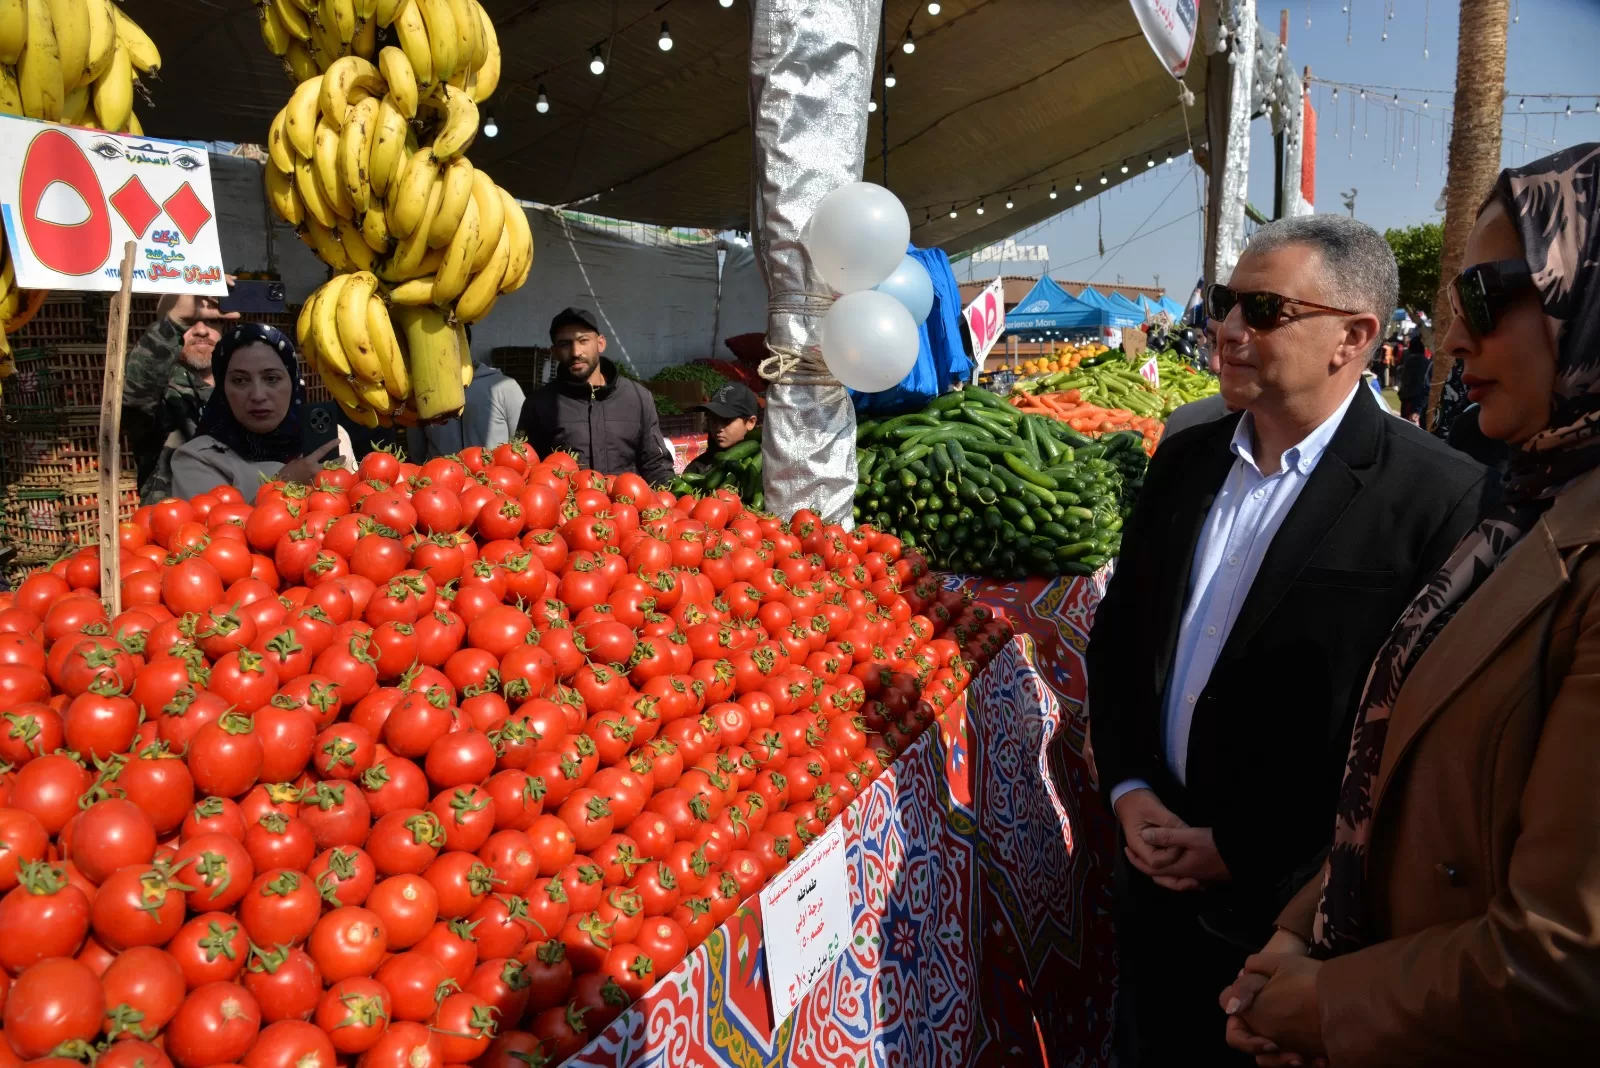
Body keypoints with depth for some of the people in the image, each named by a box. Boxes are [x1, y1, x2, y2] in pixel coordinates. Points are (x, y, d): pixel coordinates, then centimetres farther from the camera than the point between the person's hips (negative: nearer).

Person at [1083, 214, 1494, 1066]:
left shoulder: (1439, 501, -17)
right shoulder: (1186, 458, 2)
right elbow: (1118, 632, 9)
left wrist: (1243, 851, -15)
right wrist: (1126, 790, -3)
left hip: (1290, 902, -5)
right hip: (1153, 868, 5)